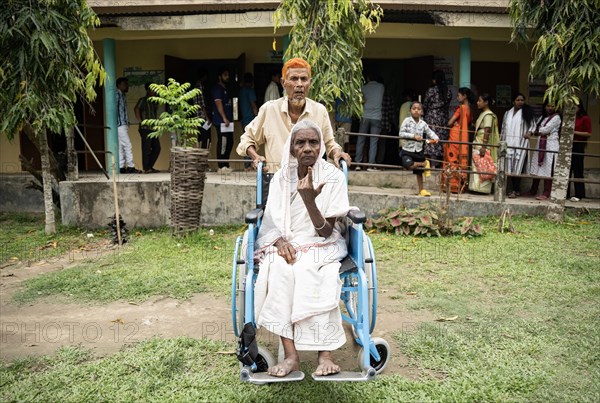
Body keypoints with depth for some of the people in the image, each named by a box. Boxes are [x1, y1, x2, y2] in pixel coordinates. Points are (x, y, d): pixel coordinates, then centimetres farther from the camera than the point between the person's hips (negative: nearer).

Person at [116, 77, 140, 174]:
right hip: (120, 125, -9)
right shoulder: (117, 95, -7)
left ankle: (121, 167, 7)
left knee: (121, 147, 7)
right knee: (127, 145, -9)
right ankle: (130, 167, -8)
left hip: (123, 125, 9)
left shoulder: (122, 95, 21)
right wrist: (117, 122, -17)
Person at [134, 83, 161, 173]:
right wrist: (141, 122, -19)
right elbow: (136, 109, -19)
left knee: (157, 148, 8)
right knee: (146, 149, -5)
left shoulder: (154, 101, 18)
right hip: (145, 128, -8)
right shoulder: (143, 100, -4)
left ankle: (150, 166, 17)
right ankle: (146, 169, 1)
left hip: (153, 128, 8)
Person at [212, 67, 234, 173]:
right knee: (222, 143, -9)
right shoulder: (217, 88, -6)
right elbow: (218, 103, -16)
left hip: (227, 121, 10)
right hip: (221, 121, -10)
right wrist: (224, 118, -23)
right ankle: (222, 167, -5)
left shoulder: (226, 88, 22)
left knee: (229, 143, 11)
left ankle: (226, 165, 18)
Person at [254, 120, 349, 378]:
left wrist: (309, 200, -27)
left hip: (321, 246, -2)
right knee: (279, 269, -32)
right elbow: (271, 224, 3)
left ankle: (324, 353, -31)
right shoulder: (281, 178, 3)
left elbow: (326, 232, -12)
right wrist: (281, 242, -21)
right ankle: (290, 354, -32)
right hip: (285, 244, 2)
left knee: (308, 270, -35)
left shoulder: (333, 177, -5)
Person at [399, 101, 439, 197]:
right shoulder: (407, 121, -7)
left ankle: (421, 190, 24)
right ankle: (423, 163, 2)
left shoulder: (423, 123, 3)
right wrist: (414, 136, -21)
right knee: (409, 165, -30)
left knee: (419, 171, 12)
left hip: (419, 150, 3)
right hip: (407, 150, -3)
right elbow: (401, 134, -13)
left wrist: (435, 138, -17)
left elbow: (430, 132, 4)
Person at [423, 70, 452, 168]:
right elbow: (447, 104, 9)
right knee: (442, 139, 7)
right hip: (443, 117, 4)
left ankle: (433, 164, -6)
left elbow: (425, 105, 0)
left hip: (432, 117, -4)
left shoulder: (431, 90, -6)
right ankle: (439, 163, 9)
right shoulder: (448, 91, 6)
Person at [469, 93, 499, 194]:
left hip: (483, 144, -9)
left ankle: (482, 188, -4)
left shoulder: (488, 114, -10)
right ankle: (478, 187, 10)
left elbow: (487, 131, -16)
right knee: (477, 166, 7)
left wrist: (483, 147, -21)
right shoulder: (483, 114, 17)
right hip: (478, 143, 9)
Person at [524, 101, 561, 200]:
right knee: (536, 167, 8)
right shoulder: (542, 117, 18)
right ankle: (533, 190, 18)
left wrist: (534, 132, 1)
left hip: (550, 145, -7)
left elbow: (546, 129, -12)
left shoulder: (556, 117, -4)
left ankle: (546, 193, -2)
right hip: (540, 145, 7)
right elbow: (536, 127, 8)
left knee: (547, 169, -6)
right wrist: (531, 134, -12)